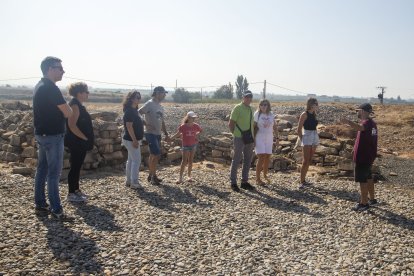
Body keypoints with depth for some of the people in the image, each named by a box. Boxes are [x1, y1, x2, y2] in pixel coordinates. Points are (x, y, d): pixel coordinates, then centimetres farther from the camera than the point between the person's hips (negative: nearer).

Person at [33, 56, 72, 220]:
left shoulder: (40, 86, 12)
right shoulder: (51, 88, -18)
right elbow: (68, 113, -18)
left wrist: (59, 110, 6)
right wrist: (65, 108, 1)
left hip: (42, 134, 10)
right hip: (52, 136, -10)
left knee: (42, 170, 13)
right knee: (54, 173, -4)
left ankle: (40, 205, 21)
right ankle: (56, 209, 2)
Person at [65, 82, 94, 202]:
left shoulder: (79, 105, 15)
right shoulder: (74, 105, -16)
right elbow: (72, 125, -25)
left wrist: (87, 139, 17)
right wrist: (85, 138, -19)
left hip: (80, 143, 10)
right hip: (76, 143, -10)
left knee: (77, 166, 15)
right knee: (75, 167, -3)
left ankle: (76, 190, 25)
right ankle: (71, 194, 5)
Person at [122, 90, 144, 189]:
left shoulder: (134, 110, 12)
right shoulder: (129, 111, -18)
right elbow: (129, 126, -23)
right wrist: (134, 140, -24)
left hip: (132, 139, 10)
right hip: (131, 140, -10)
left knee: (131, 160, 15)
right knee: (136, 160, -5)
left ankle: (129, 181, 24)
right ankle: (134, 183, 1)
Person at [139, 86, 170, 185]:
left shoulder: (160, 107, 15)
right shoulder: (149, 104, -12)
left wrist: (166, 134, 18)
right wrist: (146, 124, -21)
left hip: (158, 134, 9)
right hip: (150, 133, -9)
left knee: (153, 155, 14)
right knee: (156, 155, -10)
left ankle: (151, 175, 24)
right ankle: (153, 177, 1)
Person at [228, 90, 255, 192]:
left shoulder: (251, 109, 13)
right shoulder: (237, 108, -7)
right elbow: (231, 124, -8)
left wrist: (252, 138, 13)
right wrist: (236, 134, -4)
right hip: (239, 139, -7)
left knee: (248, 161, 11)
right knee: (236, 160, -1)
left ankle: (244, 182, 22)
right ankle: (233, 182, 8)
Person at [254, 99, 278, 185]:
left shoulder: (271, 115, 5)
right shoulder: (257, 114, -6)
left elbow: (275, 127, 14)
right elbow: (253, 127, -6)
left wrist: (277, 137, 7)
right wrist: (253, 139, -11)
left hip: (269, 139, 4)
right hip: (259, 138, -4)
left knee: (267, 158, 8)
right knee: (261, 158, -10)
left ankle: (265, 175, 27)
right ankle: (257, 179, -2)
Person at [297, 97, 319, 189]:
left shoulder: (314, 114, 10)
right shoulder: (304, 114, -11)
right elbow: (299, 129, -10)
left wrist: (316, 137, 11)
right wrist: (302, 140, -7)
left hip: (315, 138, 7)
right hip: (307, 138, -7)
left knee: (309, 161, 11)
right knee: (305, 161, -9)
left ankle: (304, 180, 20)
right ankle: (301, 182, -5)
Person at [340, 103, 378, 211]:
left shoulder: (367, 122, -19)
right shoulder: (372, 123, 13)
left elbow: (360, 127, -44)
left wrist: (348, 122, -61)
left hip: (362, 157, -10)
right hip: (369, 156, 10)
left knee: (362, 180, -4)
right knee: (368, 177, 20)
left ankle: (364, 203, 2)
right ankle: (372, 199, 31)